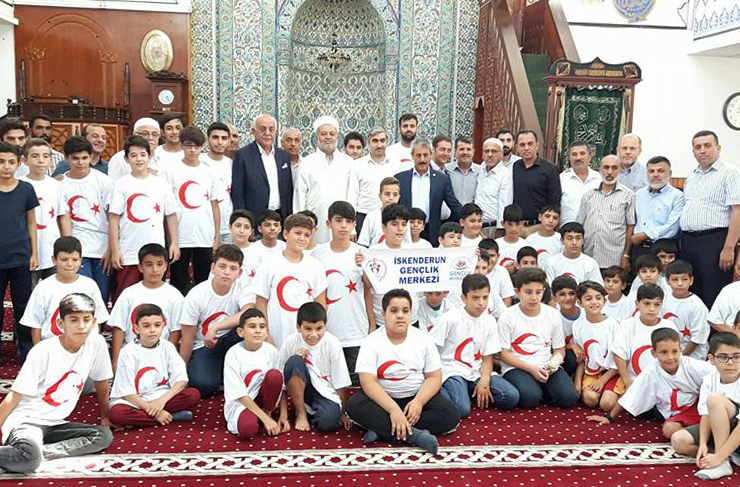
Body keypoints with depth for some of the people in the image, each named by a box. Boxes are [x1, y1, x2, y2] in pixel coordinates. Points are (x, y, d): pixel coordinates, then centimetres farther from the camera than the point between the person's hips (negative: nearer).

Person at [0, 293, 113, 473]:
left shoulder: (97, 343, -6)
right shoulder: (43, 352, -17)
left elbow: (101, 384, 10)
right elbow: (15, 396, -13)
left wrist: (105, 417, 19)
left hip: (55, 423, 7)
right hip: (27, 420, -7)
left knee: (105, 437, -17)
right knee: (30, 458, -37)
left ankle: (39, 451, -16)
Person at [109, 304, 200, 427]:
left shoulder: (167, 347, -2)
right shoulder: (128, 352, -10)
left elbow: (181, 380, -7)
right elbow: (127, 392, -11)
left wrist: (162, 400, -21)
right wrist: (151, 409, -19)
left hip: (161, 397, 2)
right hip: (134, 401, -2)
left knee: (194, 394, -21)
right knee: (116, 413, -35)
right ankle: (172, 416, -24)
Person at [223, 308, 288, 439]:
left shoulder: (271, 350, -7)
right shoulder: (234, 354, -16)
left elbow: (280, 384, -3)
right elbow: (239, 394, -17)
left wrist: (284, 416, -10)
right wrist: (265, 419, -21)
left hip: (262, 397, 4)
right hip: (238, 403, -3)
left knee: (274, 375, -26)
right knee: (248, 428, -35)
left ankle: (268, 413, -5)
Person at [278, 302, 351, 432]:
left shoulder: (332, 343, -15)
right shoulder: (291, 342, -15)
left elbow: (341, 384, -6)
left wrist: (342, 413, -1)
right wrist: (283, 413, -15)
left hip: (326, 394, -1)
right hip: (301, 390, 1)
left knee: (327, 422, -33)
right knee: (294, 361, -29)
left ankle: (312, 412, 5)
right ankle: (301, 413, -11)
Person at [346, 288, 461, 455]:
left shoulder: (423, 339, -1)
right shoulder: (371, 342, -8)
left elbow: (434, 377, -3)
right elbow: (368, 382, -18)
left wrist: (418, 402, -22)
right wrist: (393, 409, -31)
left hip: (419, 396, 2)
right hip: (383, 398, -2)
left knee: (451, 416, -24)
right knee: (354, 405, -31)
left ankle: (382, 429, -24)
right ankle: (415, 435, -35)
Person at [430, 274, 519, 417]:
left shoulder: (490, 321, 3)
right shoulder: (450, 318, -12)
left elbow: (487, 357, 6)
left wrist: (484, 380, -11)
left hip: (477, 371, 6)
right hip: (452, 370, -6)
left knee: (512, 397, -12)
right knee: (462, 409, -30)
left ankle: (472, 392, 4)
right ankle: (439, 390, -3)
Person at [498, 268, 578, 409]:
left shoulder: (552, 314, 5)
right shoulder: (508, 316, -6)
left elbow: (560, 349, 11)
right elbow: (503, 353, -6)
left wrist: (553, 363, -13)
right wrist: (531, 368, -16)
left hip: (547, 367, 3)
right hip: (517, 367, -3)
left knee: (569, 397, -20)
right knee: (530, 398, -31)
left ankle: (539, 388, 7)